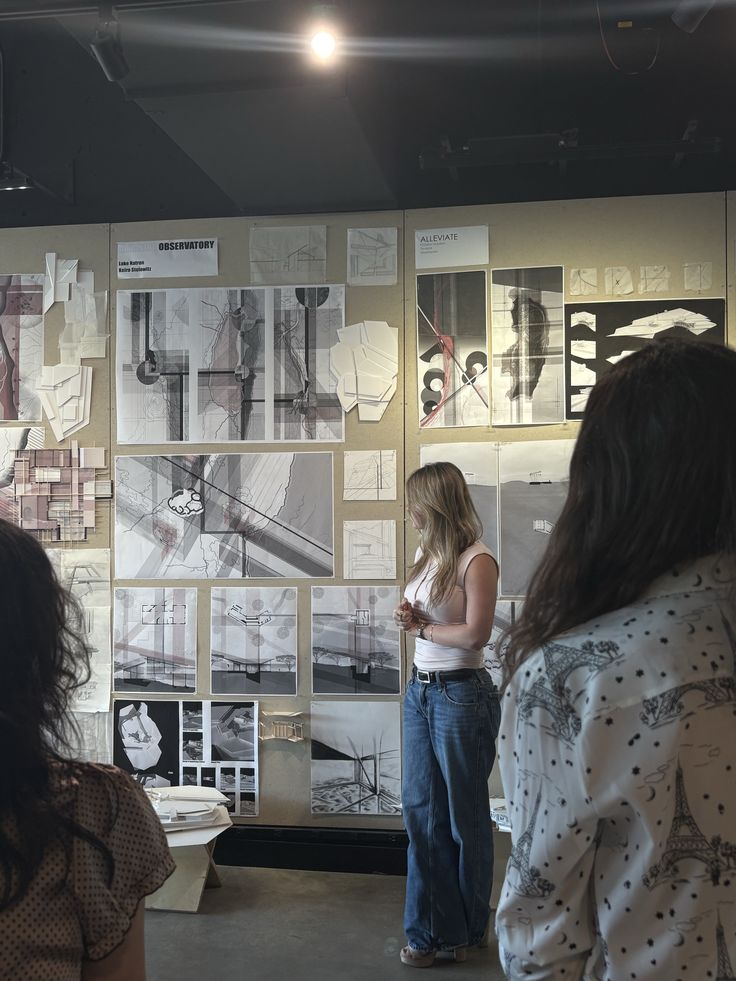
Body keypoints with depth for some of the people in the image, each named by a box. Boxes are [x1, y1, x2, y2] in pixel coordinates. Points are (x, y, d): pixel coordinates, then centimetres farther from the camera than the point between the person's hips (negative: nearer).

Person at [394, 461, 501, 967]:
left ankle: (465, 929, 26)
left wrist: (421, 627, -6)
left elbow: (475, 633, -20)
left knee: (464, 817, 8)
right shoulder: (427, 555, 10)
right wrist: (410, 617, -4)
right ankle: (430, 928, 23)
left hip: (461, 694, -8)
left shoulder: (477, 561, -14)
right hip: (420, 691, 8)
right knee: (422, 810, 10)